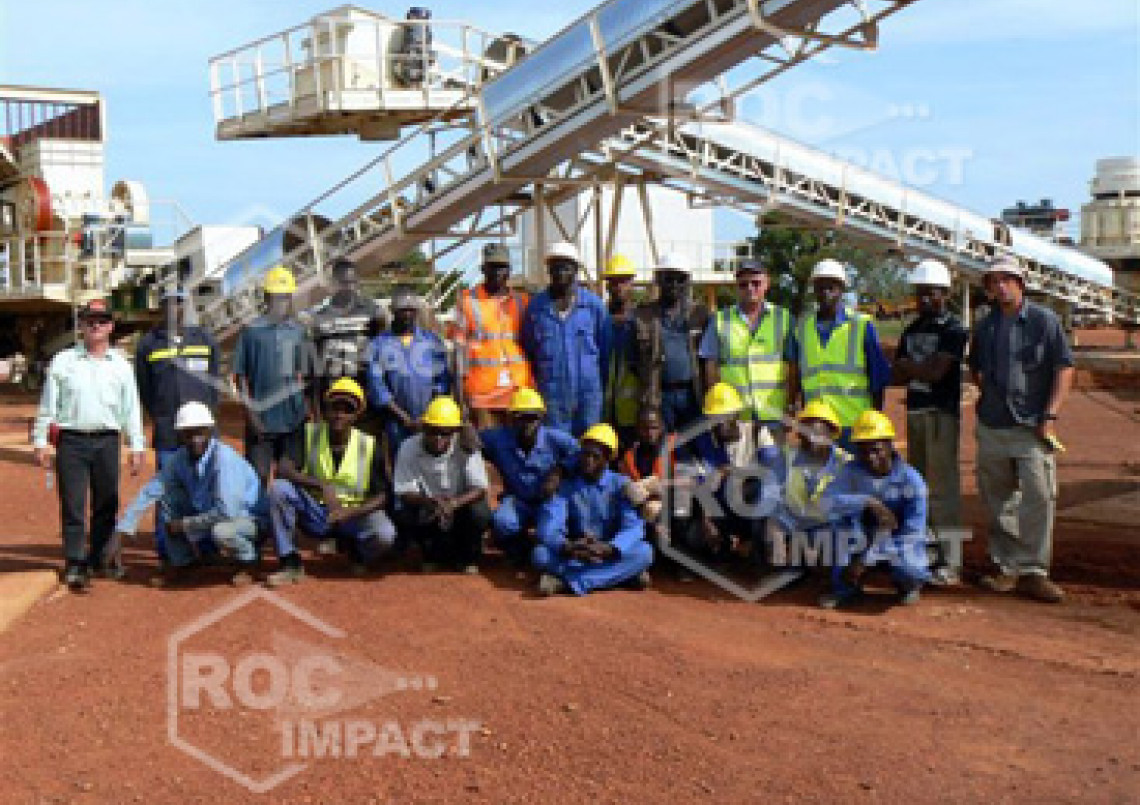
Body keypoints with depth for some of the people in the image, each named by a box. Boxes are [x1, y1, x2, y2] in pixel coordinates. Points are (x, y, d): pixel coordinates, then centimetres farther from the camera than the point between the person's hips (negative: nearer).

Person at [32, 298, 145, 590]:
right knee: (73, 505, -3)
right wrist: (40, 442, 2)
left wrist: (137, 446, 4)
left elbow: (131, 408, 9)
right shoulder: (62, 362, 6)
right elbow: (47, 405, 7)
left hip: (107, 441, 2)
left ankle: (98, 559, 19)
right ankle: (74, 566, -1)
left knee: (106, 505, 7)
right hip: (72, 440, -2)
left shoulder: (121, 365, 9)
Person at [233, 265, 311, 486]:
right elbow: (240, 376, -2)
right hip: (262, 419, -3)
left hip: (293, 419, 3)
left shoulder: (298, 331, 6)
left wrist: (304, 407, 10)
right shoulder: (252, 331, -5)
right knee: (258, 476, -1)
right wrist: (251, 411, -9)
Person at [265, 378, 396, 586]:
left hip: (355, 514, -1)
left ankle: (355, 550, 7)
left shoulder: (368, 445, -8)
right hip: (314, 512, 1)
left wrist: (348, 513, -24)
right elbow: (283, 468, -21)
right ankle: (291, 564, -16)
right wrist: (322, 486, -35)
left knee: (385, 534, -32)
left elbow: (381, 496, -7)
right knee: (278, 488, -26)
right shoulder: (308, 434, -7)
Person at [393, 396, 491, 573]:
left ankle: (468, 559, 1)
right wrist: (431, 501, -39)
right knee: (403, 514, -29)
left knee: (480, 513, -32)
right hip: (425, 507, 1)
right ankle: (433, 556, 3)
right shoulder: (409, 448, -17)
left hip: (461, 505, -1)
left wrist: (454, 503, -41)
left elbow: (480, 489, -22)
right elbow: (404, 492, -18)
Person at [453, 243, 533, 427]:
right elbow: (460, 347, 2)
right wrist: (460, 386, -3)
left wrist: (532, 384, 13)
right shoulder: (468, 301, 3)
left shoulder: (522, 302, 12)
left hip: (519, 391, 3)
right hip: (481, 391, -3)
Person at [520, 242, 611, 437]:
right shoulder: (536, 306, 3)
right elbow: (527, 349, 12)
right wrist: (537, 382, 11)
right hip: (551, 393, 0)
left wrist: (601, 382, 9)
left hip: (588, 391, 0)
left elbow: (605, 347, 9)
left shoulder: (593, 304, 3)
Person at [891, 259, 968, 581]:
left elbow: (936, 371, -16)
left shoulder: (953, 329, -6)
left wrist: (907, 366, -2)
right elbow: (895, 376, 13)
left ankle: (949, 561, -6)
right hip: (914, 412, 8)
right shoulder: (912, 330, 17)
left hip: (942, 412, -8)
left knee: (942, 487, -8)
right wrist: (921, 370, -5)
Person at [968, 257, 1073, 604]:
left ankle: (1033, 570, -2)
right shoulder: (985, 326, 11)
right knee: (998, 499, 10)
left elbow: (1064, 368, -4)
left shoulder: (1044, 321, -2)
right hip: (992, 427, 4)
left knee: (1039, 497, -9)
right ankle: (1006, 565, 21)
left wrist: (1050, 415, -11)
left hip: (1033, 428, -4)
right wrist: (989, 395, 10)